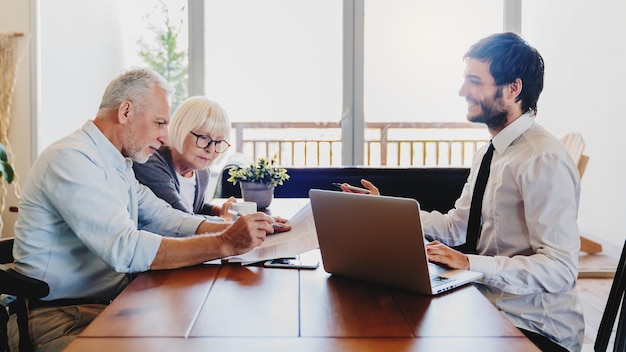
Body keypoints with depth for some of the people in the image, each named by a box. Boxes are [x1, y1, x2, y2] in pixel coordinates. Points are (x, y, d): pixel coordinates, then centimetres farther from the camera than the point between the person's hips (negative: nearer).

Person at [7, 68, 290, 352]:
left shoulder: (118, 165, 14)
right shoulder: (71, 158, -19)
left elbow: (164, 219, 8)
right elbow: (126, 250, -29)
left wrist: (237, 229, -4)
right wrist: (224, 245, -28)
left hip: (108, 305, 9)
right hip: (57, 319, -9)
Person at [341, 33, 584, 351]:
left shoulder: (543, 160, -19)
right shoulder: (488, 154, 9)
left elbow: (559, 269, -22)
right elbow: (456, 226, 9)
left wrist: (471, 264, -29)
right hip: (491, 307, 7)